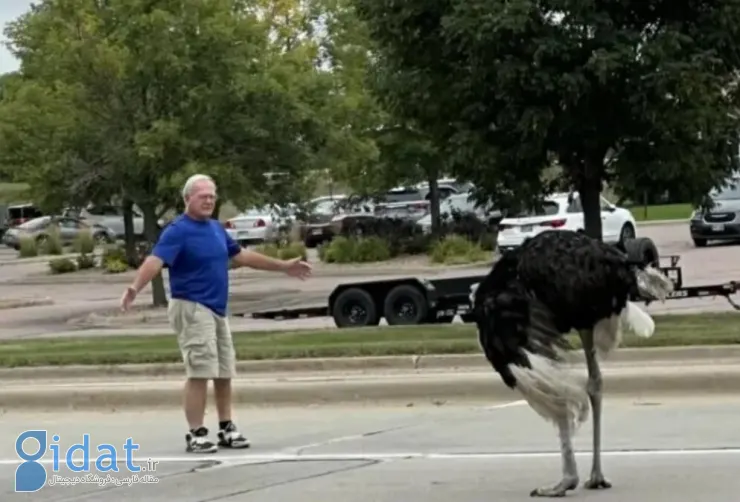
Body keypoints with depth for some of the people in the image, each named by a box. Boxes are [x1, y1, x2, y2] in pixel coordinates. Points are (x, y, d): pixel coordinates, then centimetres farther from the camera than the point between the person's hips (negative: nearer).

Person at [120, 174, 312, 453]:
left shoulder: (216, 229, 12)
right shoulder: (178, 231, -13)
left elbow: (242, 255, 24)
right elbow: (155, 261, -27)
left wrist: (284, 267, 29)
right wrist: (135, 288, -45)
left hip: (217, 310, 8)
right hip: (192, 309, -8)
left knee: (224, 373, 13)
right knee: (199, 373, -12)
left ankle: (227, 430, 22)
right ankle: (196, 435, -6)